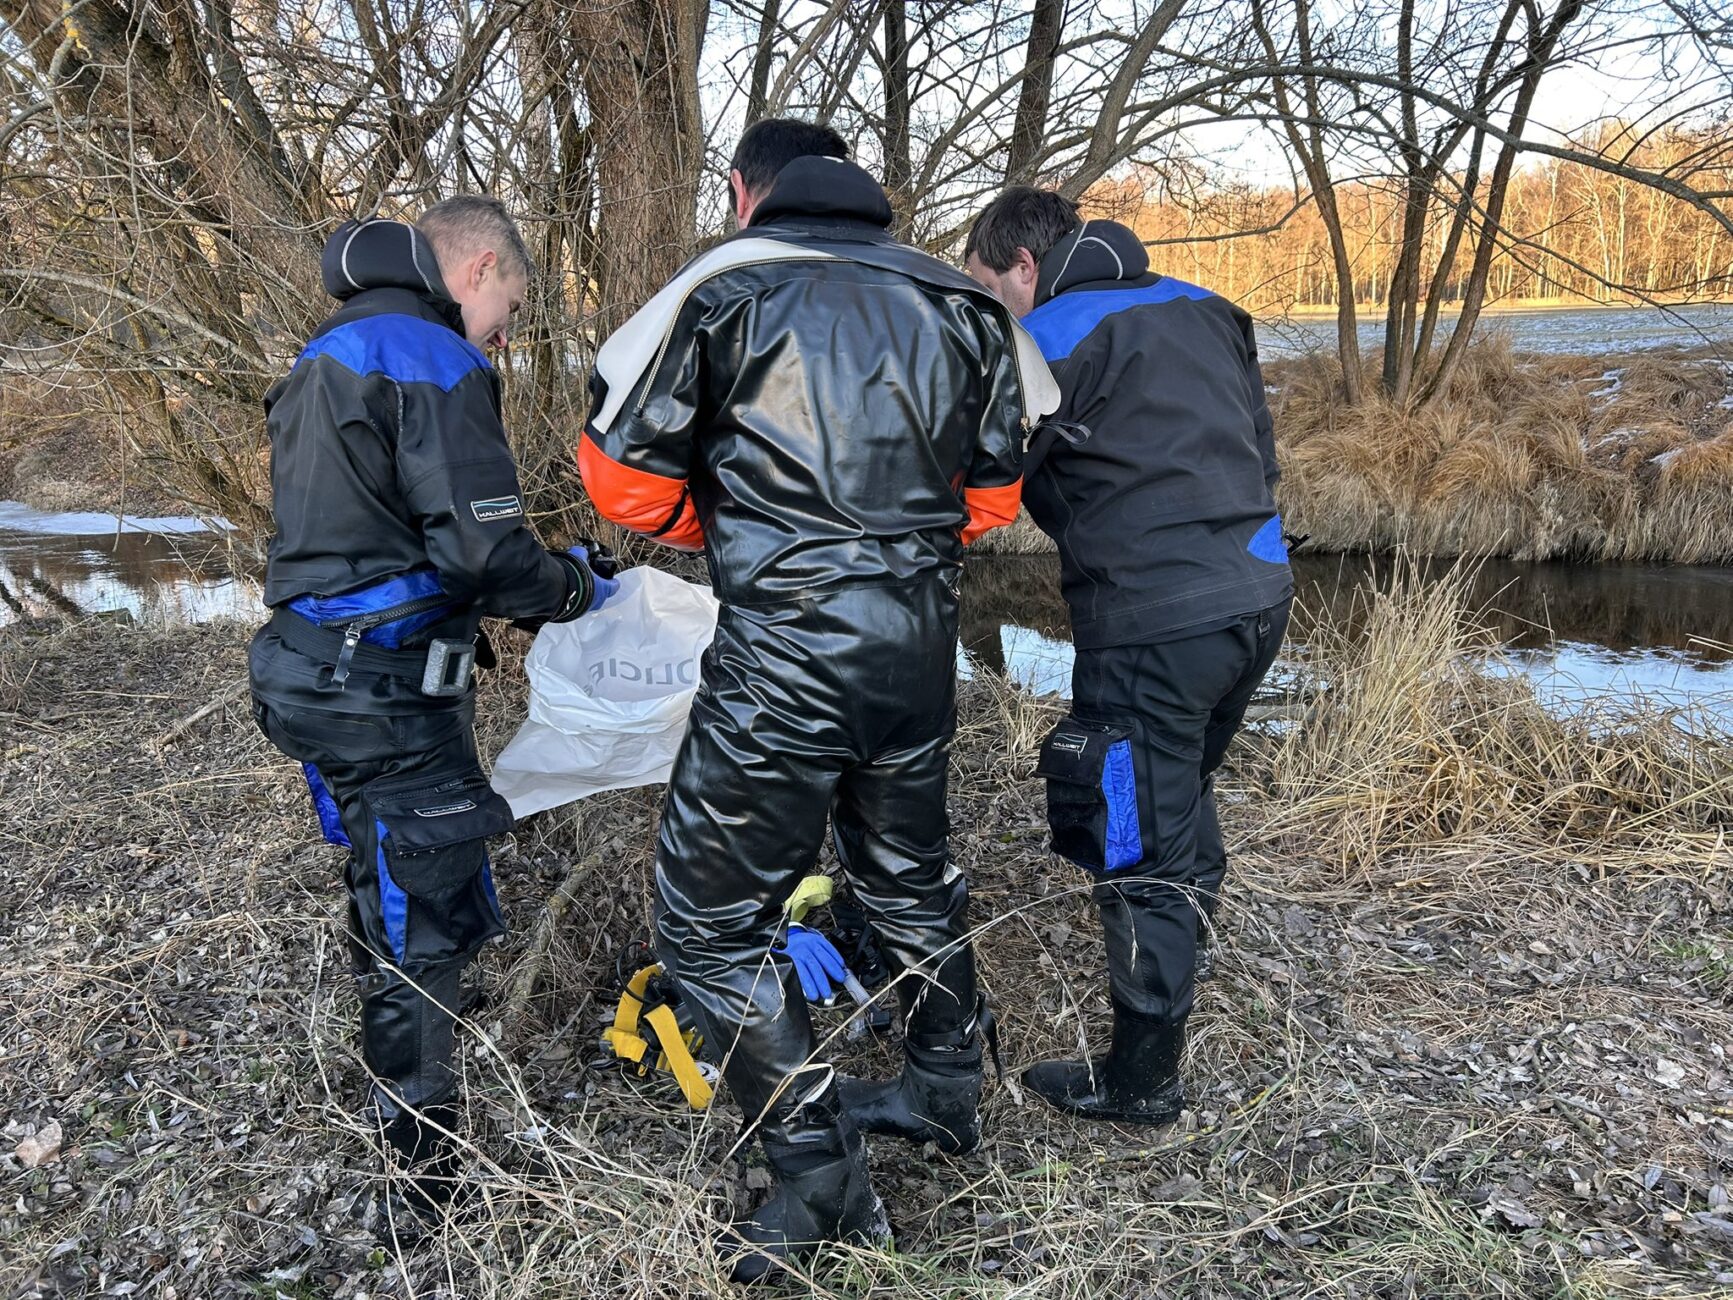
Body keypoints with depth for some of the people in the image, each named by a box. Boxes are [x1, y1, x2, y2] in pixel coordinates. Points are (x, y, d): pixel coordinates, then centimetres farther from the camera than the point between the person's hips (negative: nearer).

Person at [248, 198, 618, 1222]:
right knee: (427, 916, 1)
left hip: (319, 668, 10)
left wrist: (530, 585, 18)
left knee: (385, 890, 26)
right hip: (393, 691, -10)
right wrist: (577, 589, -3)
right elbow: (485, 552, -22)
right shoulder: (437, 365, -15)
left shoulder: (329, 353, 16)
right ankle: (428, 1168, 13)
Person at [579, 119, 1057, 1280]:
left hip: (785, 650, -6)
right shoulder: (955, 300, 12)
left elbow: (624, 473, -3)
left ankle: (823, 1176, 12)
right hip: (923, 639, 7)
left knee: (712, 919, 7)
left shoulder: (727, 286, -3)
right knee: (910, 870, 26)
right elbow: (995, 486, 16)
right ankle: (946, 1094, 43)